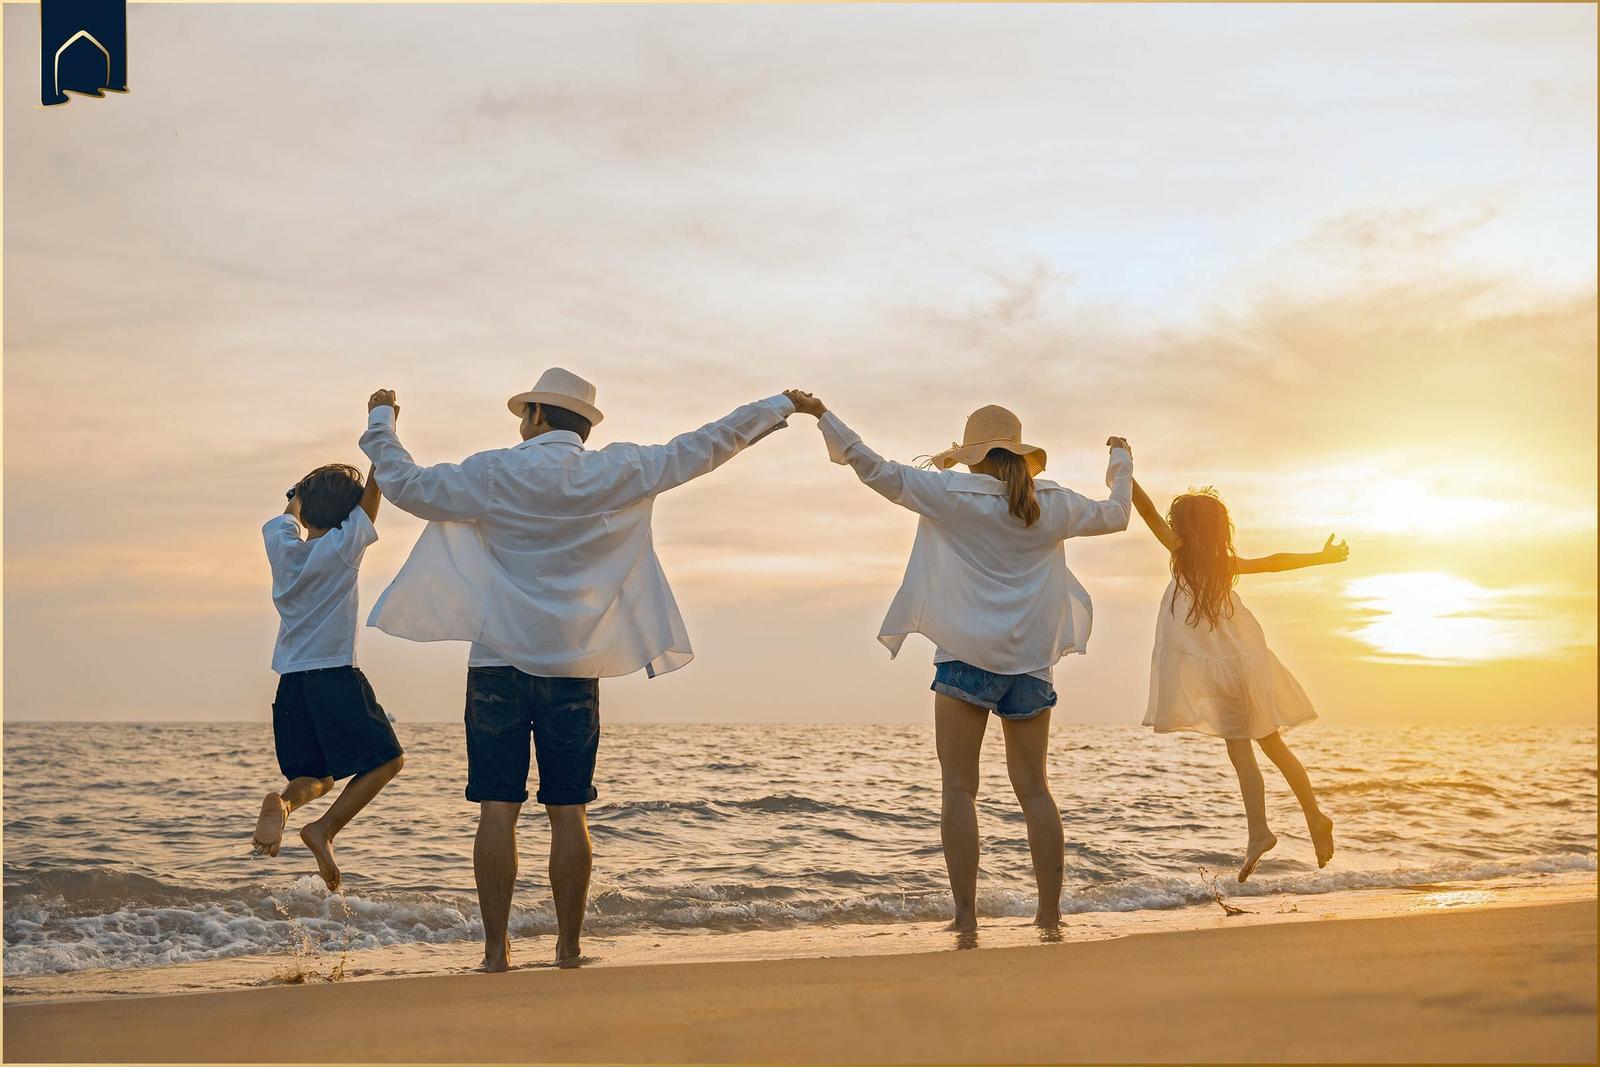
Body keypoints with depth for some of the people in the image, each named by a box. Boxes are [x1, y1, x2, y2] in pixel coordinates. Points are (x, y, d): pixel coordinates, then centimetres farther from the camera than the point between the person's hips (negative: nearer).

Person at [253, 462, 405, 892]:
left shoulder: (282, 544, 6)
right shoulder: (344, 546, -6)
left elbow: (290, 510, 29)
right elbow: (374, 488, -2)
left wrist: (308, 488, 44)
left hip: (291, 680, 6)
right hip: (335, 674, -5)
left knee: (317, 776, 14)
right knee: (386, 759, 7)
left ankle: (283, 801, -21)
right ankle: (324, 829, -13)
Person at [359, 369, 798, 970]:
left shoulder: (493, 474, -2)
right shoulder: (615, 473, 2)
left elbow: (406, 486, 1)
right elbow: (697, 451, 9)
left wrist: (380, 422, 18)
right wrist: (776, 409, 20)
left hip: (499, 662, -1)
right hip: (575, 667, 1)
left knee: (498, 810, 0)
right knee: (569, 813, 5)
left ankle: (496, 952, 1)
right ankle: (569, 949, 8)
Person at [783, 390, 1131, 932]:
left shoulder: (953, 494, -3)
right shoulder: (1052, 504, 8)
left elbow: (878, 471, -2)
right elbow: (1115, 515, 24)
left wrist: (822, 415, 5)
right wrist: (1121, 461, 42)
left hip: (967, 655, -4)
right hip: (1030, 659, 4)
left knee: (959, 789, -2)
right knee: (1034, 789, 10)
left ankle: (966, 916, -7)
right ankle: (1050, 913, 10)